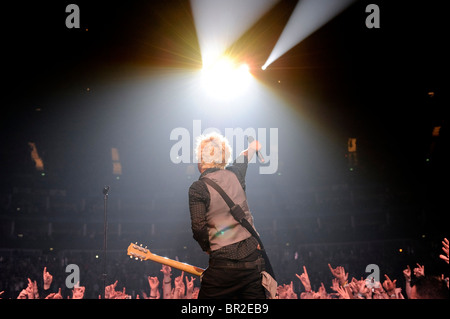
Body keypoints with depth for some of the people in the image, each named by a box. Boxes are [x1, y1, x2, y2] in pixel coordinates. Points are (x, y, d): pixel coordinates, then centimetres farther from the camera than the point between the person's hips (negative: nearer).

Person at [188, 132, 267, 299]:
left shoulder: (198, 188, -6)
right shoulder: (234, 175, 10)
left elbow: (198, 228, -13)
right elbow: (244, 159, 35)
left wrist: (208, 248, 6)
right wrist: (252, 148, 56)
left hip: (223, 265, -5)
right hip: (253, 260, 5)